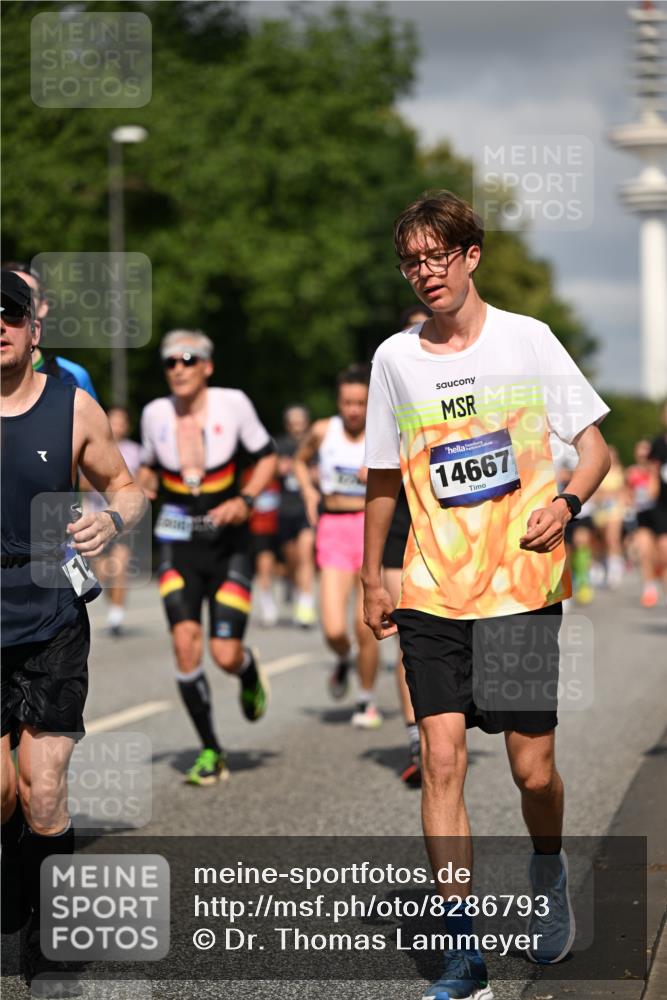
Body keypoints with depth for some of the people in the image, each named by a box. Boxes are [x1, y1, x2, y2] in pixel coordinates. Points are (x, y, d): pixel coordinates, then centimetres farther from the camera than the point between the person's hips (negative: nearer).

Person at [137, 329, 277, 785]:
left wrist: (246, 501, -14)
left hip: (228, 542, -2)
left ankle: (250, 670, 32)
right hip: (178, 544, 2)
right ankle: (211, 752, 0)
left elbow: (267, 456, 1)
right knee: (185, 641, -15)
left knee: (225, 654, -9)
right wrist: (144, 488, -5)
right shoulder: (155, 413, -1)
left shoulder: (232, 403, -8)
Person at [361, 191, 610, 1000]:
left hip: (523, 588, -2)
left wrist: (565, 503, -17)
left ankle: (549, 874, 35)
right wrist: (371, 580, 16)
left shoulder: (529, 340, -1)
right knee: (441, 758, -8)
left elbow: (594, 446, 2)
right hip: (431, 595, 2)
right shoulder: (394, 358, 6)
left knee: (532, 766, 1)